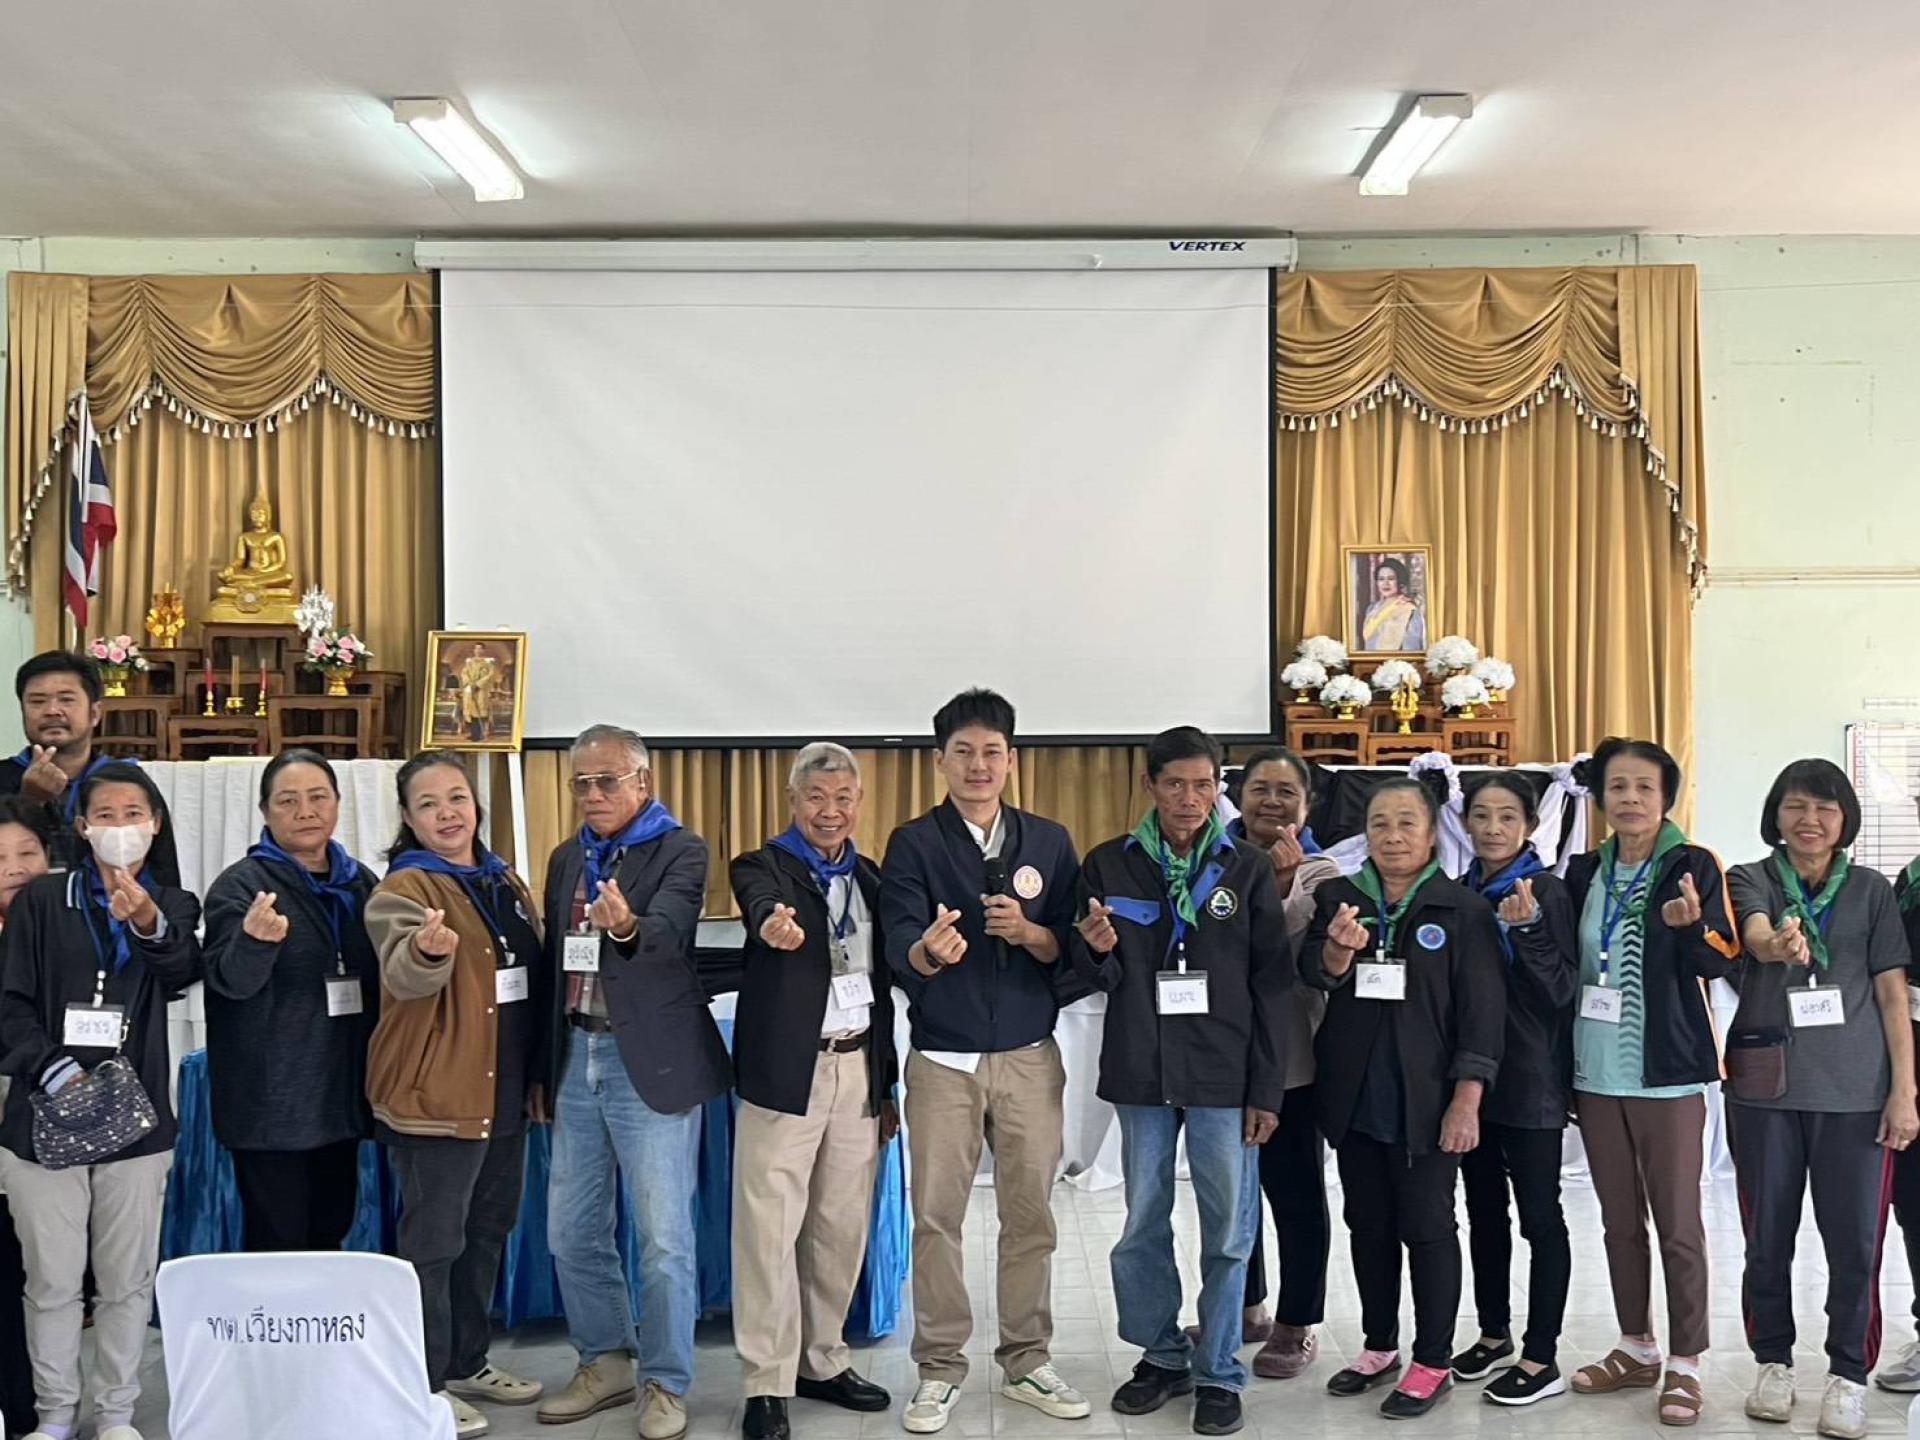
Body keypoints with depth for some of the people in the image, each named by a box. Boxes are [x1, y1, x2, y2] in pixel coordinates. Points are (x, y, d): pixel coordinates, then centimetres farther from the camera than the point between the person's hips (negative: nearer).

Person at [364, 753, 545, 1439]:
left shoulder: (507, 884, 11)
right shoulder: (403, 888, -11)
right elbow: (405, 975, -30)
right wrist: (428, 949, -50)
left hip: (505, 1091, 8)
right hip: (436, 1093, -7)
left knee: (487, 1230, 17)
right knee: (434, 1240, -1)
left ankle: (468, 1361, 31)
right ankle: (425, 1383, 11)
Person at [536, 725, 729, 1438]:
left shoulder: (680, 850, -6)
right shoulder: (567, 858, 12)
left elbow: (669, 933, -25)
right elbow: (555, 962, 14)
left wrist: (627, 927, -48)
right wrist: (544, 1067, 13)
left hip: (650, 1060, -6)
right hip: (577, 1057, 6)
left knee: (664, 1237, -1)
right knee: (572, 1231, 11)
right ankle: (605, 1363, 28)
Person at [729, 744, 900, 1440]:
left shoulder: (870, 877, 13)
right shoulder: (763, 867, -3)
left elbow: (882, 983, 15)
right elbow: (763, 906, -28)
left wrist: (887, 1081, 14)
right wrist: (775, 927, -52)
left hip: (859, 1070, 5)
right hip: (787, 1070, -5)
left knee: (842, 1227, 12)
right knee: (770, 1229, -4)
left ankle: (822, 1360, 26)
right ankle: (768, 1383, 6)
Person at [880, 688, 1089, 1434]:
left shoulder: (1048, 842, 5)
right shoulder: (913, 844, -3)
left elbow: (1070, 948, 3)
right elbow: (899, 946, -16)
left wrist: (1029, 933, -18)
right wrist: (928, 949, -39)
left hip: (1030, 1057, 2)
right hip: (943, 1060, -2)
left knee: (1030, 1214, 9)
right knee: (936, 1217, 4)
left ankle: (1027, 1361, 23)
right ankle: (940, 1368, 18)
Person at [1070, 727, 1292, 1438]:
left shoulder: (1249, 868, 1)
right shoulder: (1109, 865, 2)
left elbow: (1271, 985, 0)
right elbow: (1098, 978, 6)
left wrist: (1267, 1089, -4)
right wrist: (1098, 950, -18)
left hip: (1225, 1075, -1)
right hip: (1141, 1073, 1)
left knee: (1227, 1231, 4)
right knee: (1143, 1226, 10)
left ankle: (1218, 1373, 18)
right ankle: (1162, 1354, 28)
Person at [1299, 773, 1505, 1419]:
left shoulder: (1463, 909, -5)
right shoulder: (1338, 898, 5)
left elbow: (1482, 1011, -7)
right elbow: (1317, 975, -6)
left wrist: (1466, 1102, -12)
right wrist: (1339, 947, -29)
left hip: (1425, 1100, -4)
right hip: (1354, 1097, 4)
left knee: (1426, 1227, 3)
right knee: (1368, 1225, 15)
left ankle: (1433, 1362, 17)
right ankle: (1379, 1346, 30)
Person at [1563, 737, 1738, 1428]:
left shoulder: (1693, 866, -6)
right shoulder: (1584, 872, 8)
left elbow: (1721, 960, -13)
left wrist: (1691, 924, -33)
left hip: (1666, 1074, -5)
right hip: (1596, 1075, 5)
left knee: (1678, 1224, 1)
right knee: (1620, 1220, 14)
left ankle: (1684, 1364, 12)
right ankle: (1636, 1348, 26)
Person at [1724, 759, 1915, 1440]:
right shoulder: (1751, 879, 2)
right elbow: (1756, 937, -19)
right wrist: (1779, 943, -44)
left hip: (1855, 1090, 0)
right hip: (1765, 1087, 0)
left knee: (1855, 1241, 0)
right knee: (1767, 1236, 8)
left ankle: (1848, 1375, 18)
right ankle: (1774, 1360, 26)